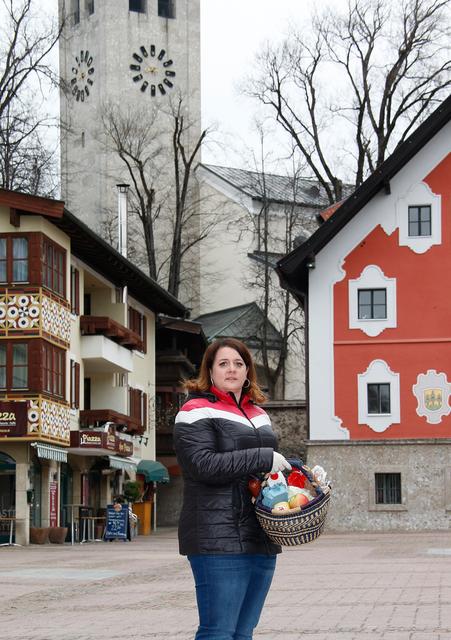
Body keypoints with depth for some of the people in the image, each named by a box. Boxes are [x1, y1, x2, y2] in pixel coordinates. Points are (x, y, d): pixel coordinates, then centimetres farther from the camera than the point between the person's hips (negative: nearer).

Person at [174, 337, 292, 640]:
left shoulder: (259, 415, 22)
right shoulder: (196, 412, -2)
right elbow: (204, 465, -16)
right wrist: (263, 459, -15)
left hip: (261, 538, 8)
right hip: (219, 538, -8)